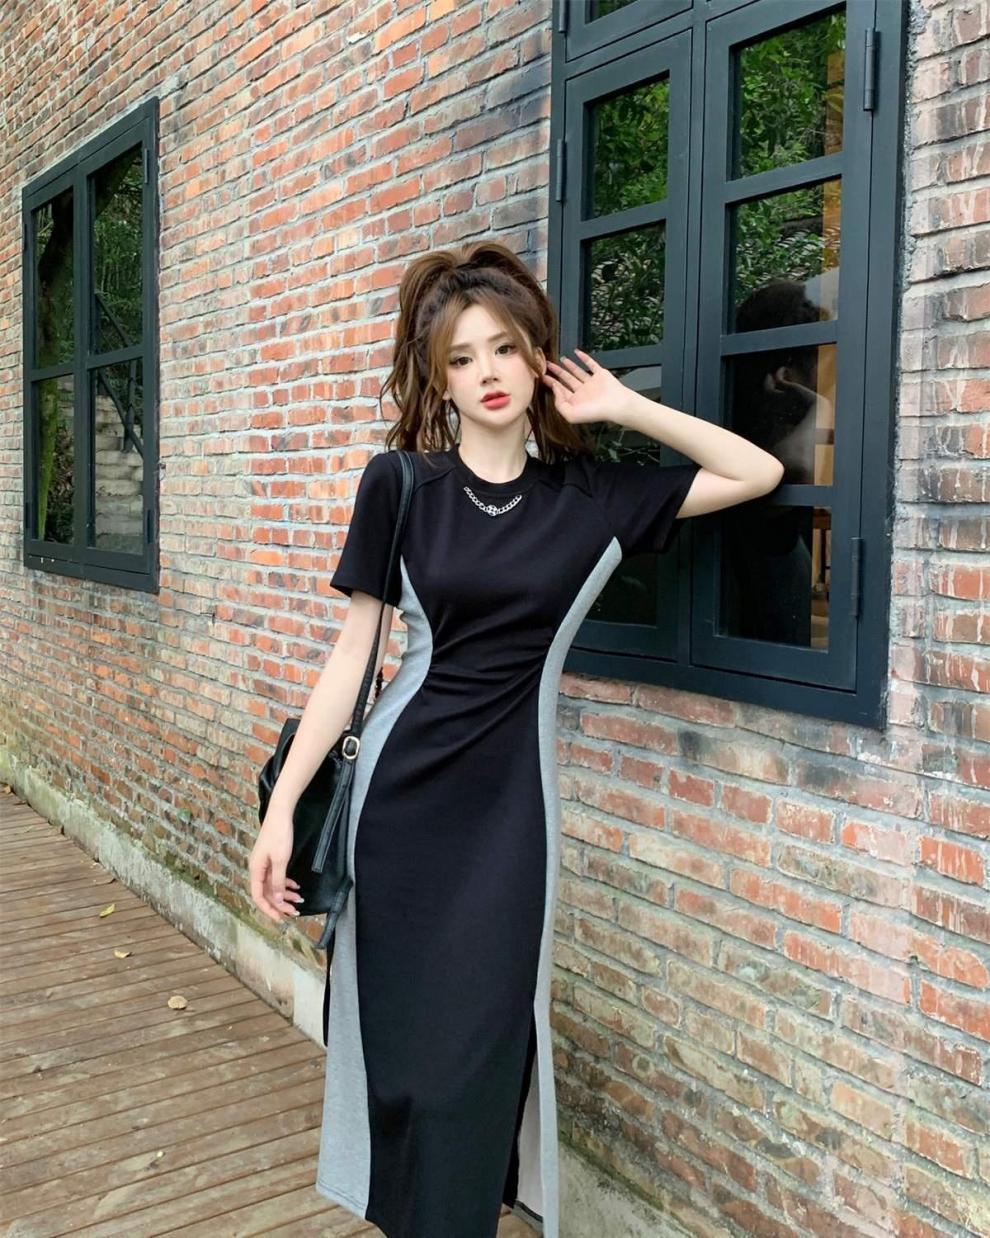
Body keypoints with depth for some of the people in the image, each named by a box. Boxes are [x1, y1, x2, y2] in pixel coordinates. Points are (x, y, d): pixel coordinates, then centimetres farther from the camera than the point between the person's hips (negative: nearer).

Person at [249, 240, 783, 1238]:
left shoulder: (593, 494, 1)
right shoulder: (400, 483, -3)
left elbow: (760, 473, 2)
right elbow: (352, 651, -2)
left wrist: (621, 406, -2)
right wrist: (283, 805, -6)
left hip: (511, 799, 1)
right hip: (401, 790, 0)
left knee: (482, 1035, 4)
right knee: (397, 1029, 9)